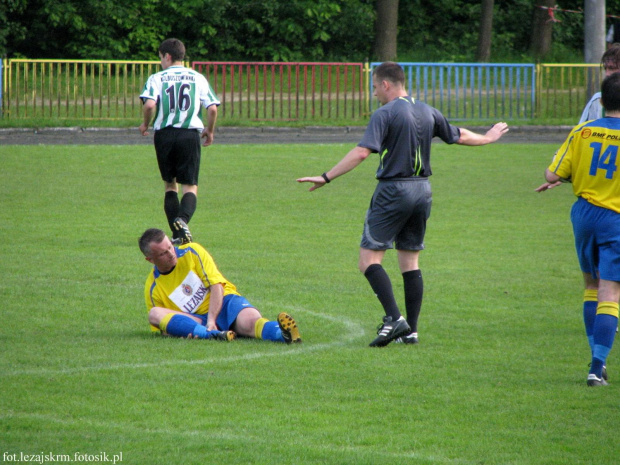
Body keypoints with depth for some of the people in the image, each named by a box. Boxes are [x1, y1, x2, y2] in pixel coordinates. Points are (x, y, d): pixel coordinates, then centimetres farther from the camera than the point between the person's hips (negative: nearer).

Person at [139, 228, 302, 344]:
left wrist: (211, 320, -21)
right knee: (154, 314, -28)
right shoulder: (153, 288, 2)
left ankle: (284, 333, -67)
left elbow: (216, 286, -5)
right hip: (197, 320, 0)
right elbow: (159, 329, 3)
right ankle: (212, 335, -51)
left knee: (251, 320, -34)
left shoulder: (192, 252, 1)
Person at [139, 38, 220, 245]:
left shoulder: (157, 78, 2)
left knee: (170, 185, 14)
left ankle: (177, 233, 6)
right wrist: (209, 131, 16)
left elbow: (149, 104, -14)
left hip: (164, 134, 0)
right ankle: (183, 219, -29)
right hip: (190, 134, 0)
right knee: (190, 187, 1)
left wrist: (145, 124, 5)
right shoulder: (198, 78, 8)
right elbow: (212, 108, 0)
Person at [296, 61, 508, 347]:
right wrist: (487, 138, 46)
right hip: (422, 190, 7)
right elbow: (458, 135, 26)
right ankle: (411, 330, 10)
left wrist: (327, 178, -20)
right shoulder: (427, 112, 11)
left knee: (369, 259, -5)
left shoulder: (385, 114, -11)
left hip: (393, 190, -7)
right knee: (410, 262, 12)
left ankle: (394, 319, -20)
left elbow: (362, 152, -20)